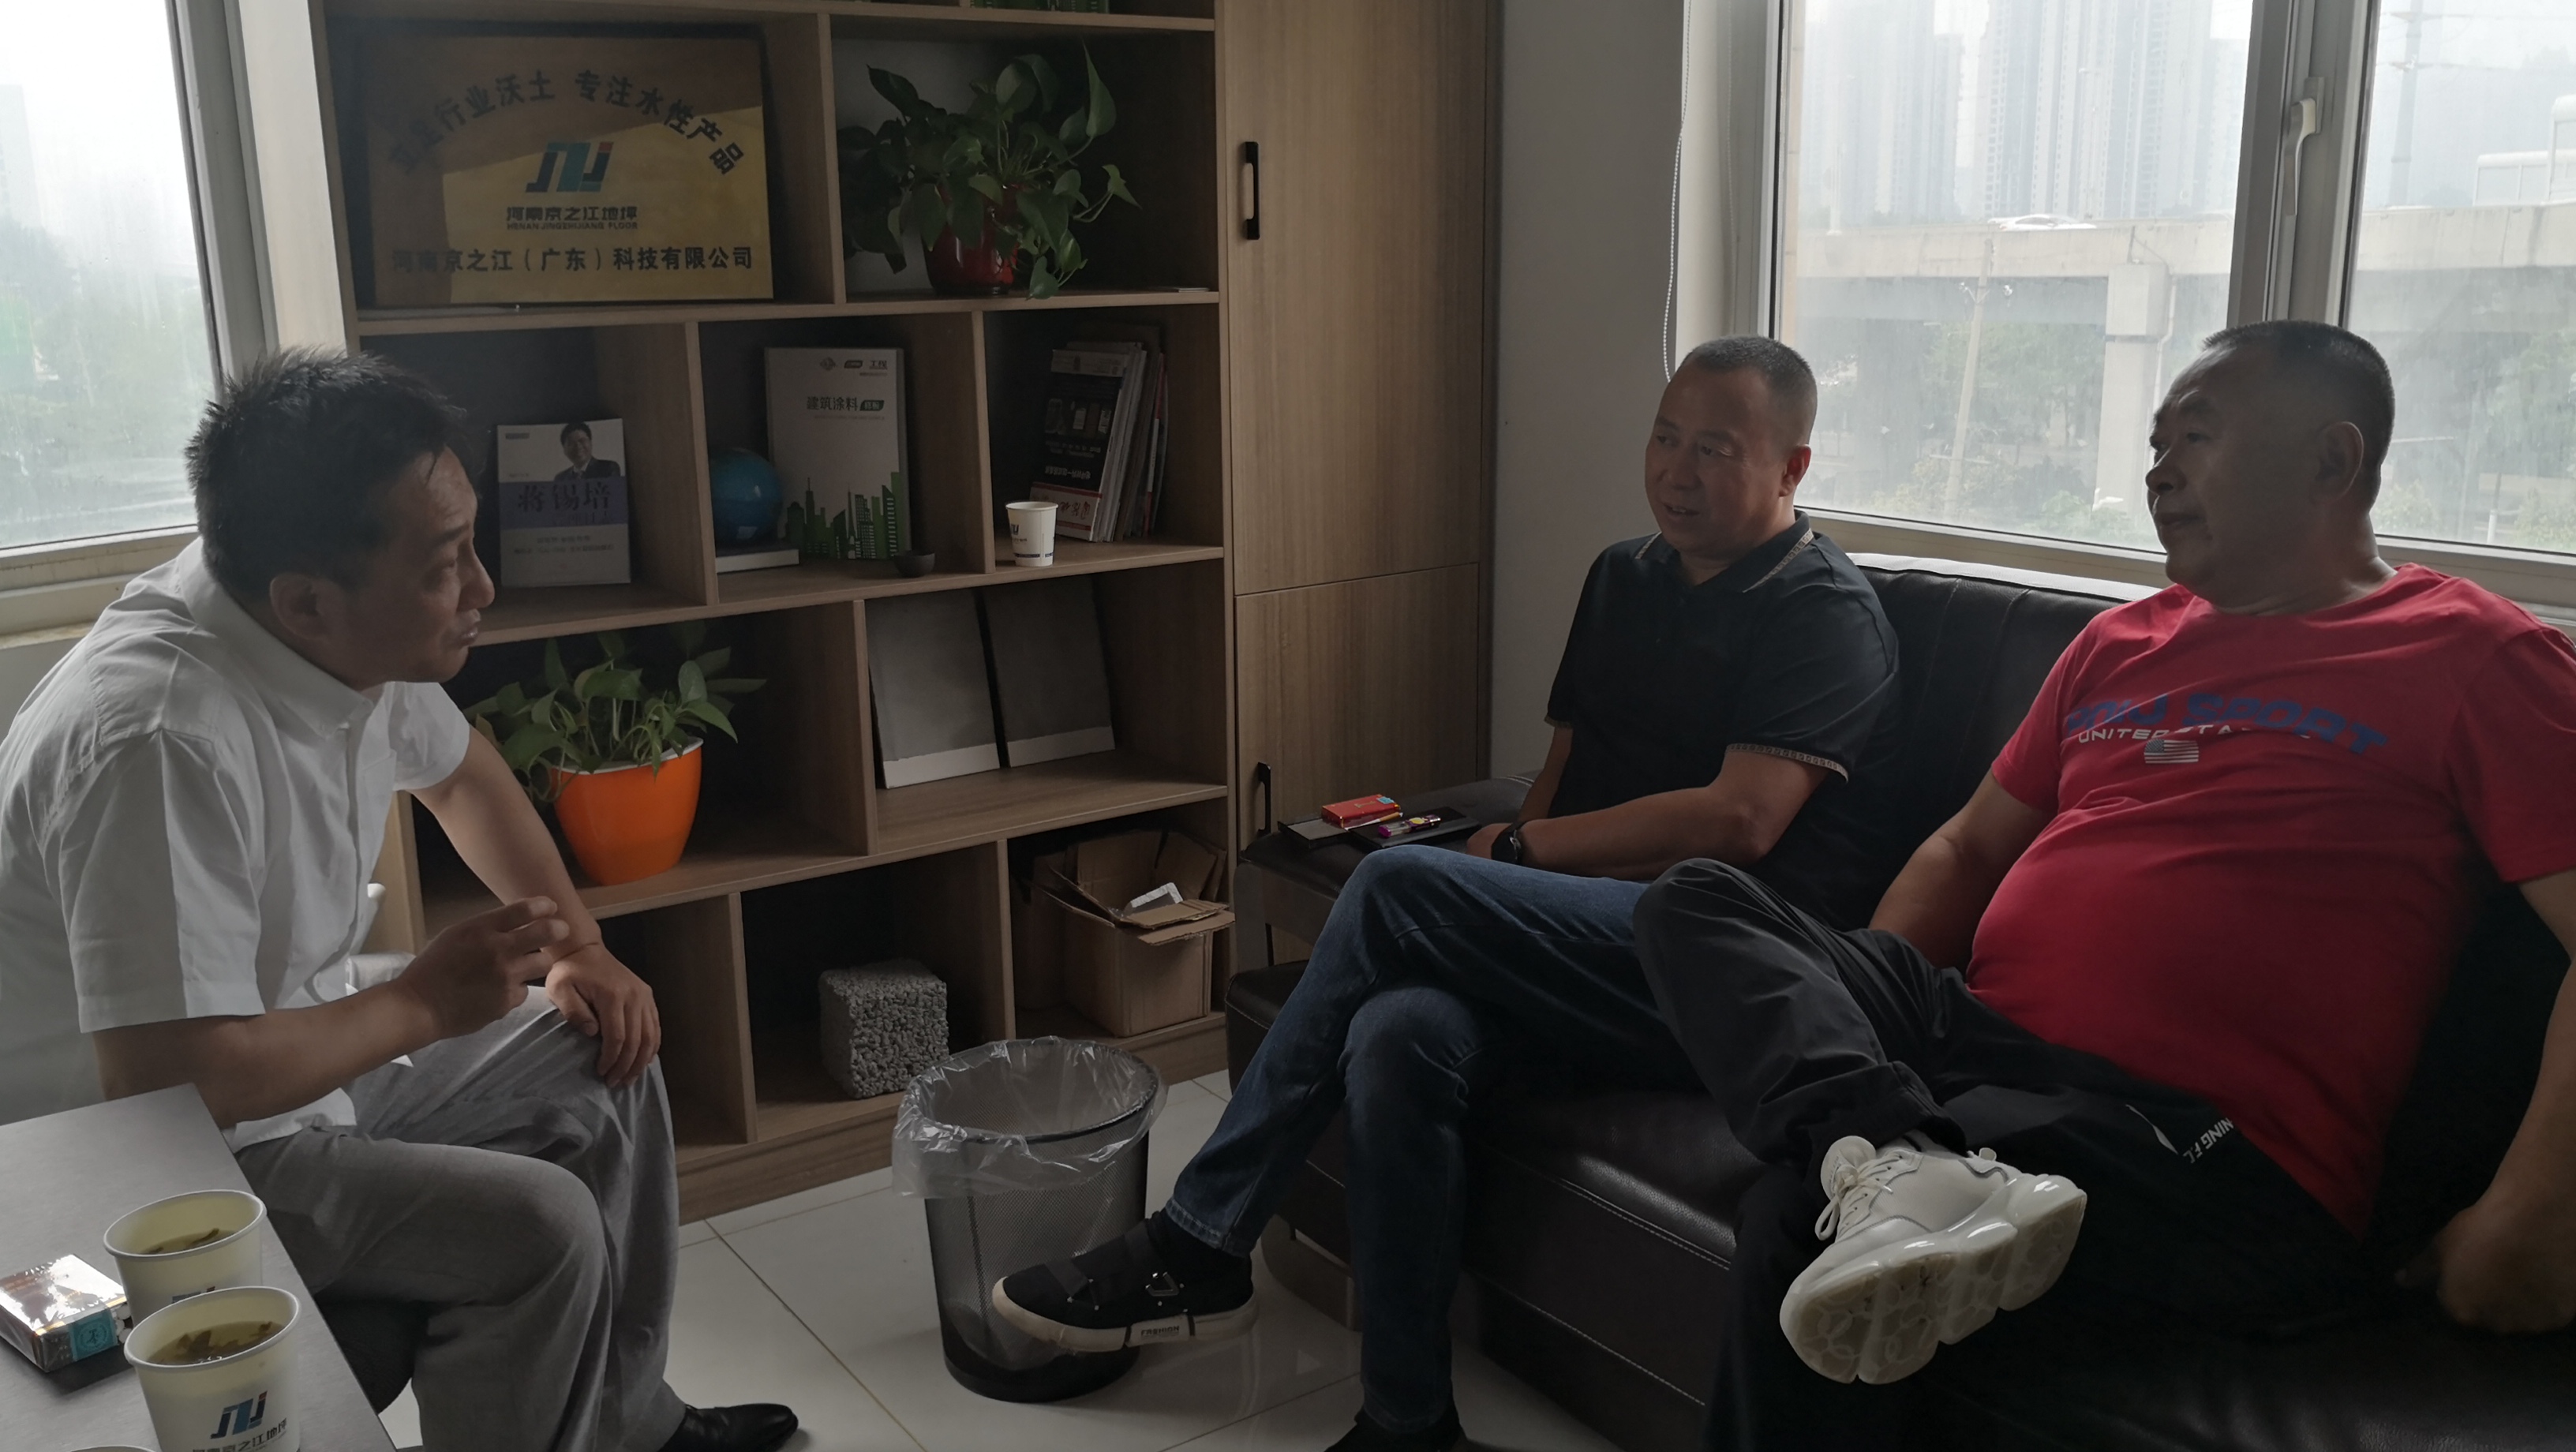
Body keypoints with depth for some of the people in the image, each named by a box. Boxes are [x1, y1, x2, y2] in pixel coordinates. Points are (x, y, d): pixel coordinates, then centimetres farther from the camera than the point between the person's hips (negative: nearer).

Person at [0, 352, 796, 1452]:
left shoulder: (347, 634, -8)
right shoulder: (164, 741, -34)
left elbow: (458, 771, 13)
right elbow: (169, 1080, -36)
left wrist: (580, 946, 2)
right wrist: (424, 1003, -22)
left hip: (299, 1057, 9)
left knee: (600, 1056, 9)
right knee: (540, 1225, -22)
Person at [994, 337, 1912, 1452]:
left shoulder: (1827, 614, -3)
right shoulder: (1624, 578, 20)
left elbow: (1738, 821, -15)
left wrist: (1521, 850, -7)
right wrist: (1515, 890, 1)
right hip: (1594, 957, 7)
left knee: (1398, 886, -24)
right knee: (1398, 1037, -26)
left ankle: (1197, 1246, -13)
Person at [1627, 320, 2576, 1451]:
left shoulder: (2470, 656, 3)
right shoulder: (2120, 644, 23)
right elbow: (1968, 848, 27)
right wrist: (1852, 997, 9)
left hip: (2205, 1143, -8)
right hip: (1972, 1039, 8)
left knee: (1794, 1216, -31)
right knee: (1694, 903, -12)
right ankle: (1891, 1163, -32)